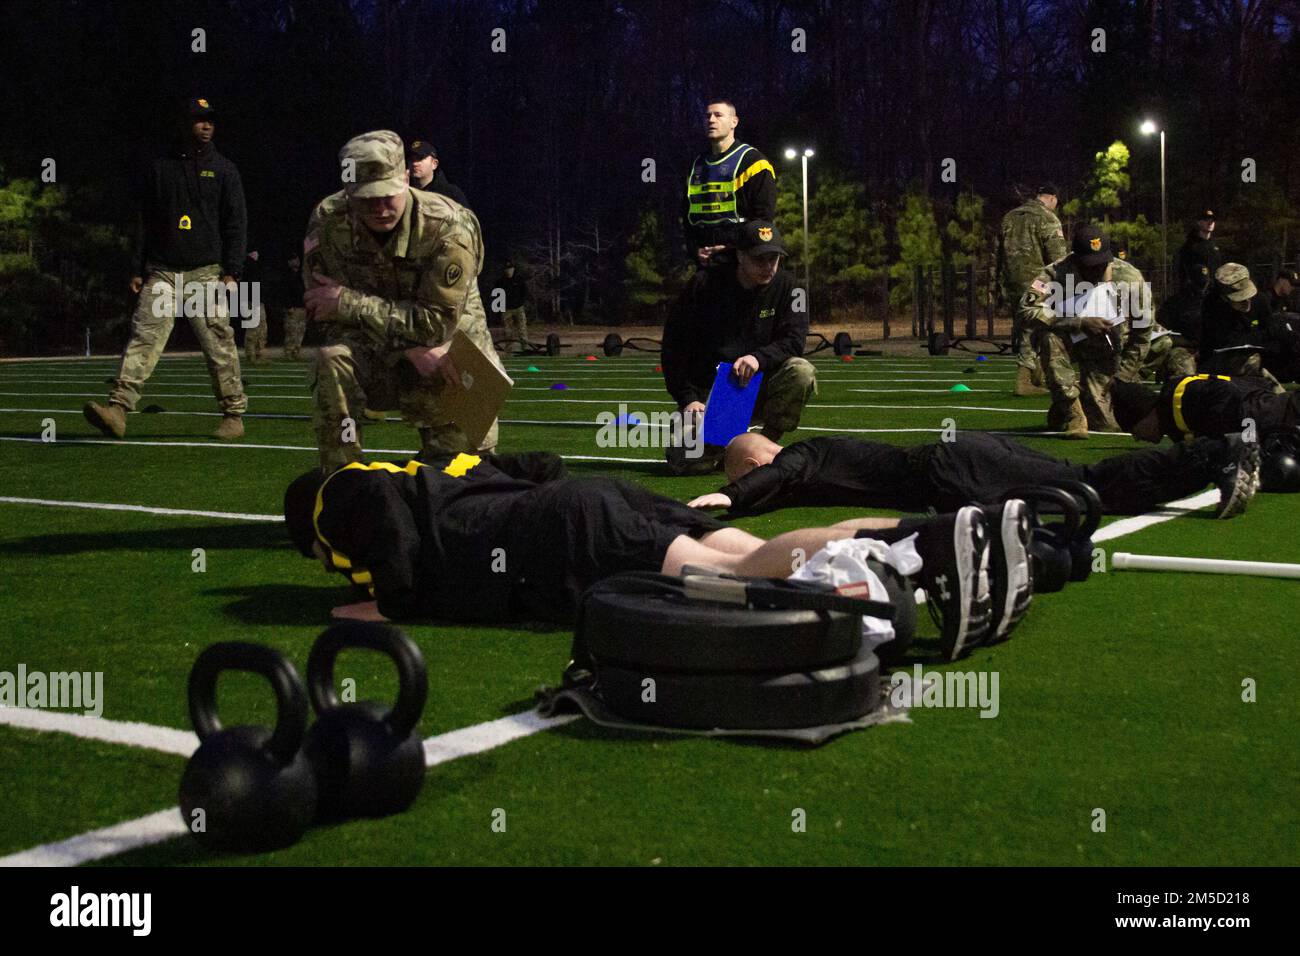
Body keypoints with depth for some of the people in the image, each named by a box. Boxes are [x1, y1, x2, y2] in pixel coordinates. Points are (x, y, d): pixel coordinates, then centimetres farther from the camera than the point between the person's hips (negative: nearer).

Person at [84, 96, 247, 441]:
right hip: (162, 272, 2)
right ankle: (118, 408, -19)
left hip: (206, 273, -2)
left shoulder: (223, 170, 8)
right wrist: (138, 269, 7)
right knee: (144, 336, -10)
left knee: (219, 345, -2)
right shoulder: (160, 168, 13)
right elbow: (146, 223, 15)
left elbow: (236, 225, 4)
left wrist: (230, 273, -6)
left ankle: (234, 414, 8)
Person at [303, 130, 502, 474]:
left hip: (449, 351, -1)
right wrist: (414, 351, -28)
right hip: (373, 355, 1)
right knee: (332, 362, -30)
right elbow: (326, 312, -15)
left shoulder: (449, 227, -24)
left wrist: (349, 303, -28)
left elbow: (438, 324, -25)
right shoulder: (328, 221, -15)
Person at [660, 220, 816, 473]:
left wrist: (758, 358, -28)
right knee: (691, 461, -25)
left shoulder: (784, 285, 1)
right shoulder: (704, 284, -5)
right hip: (707, 392, -2)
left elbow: (794, 341, -8)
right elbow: (674, 346, -3)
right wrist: (687, 399, -12)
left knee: (802, 372, -28)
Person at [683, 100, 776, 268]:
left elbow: (765, 217, -8)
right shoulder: (697, 165, 19)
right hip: (705, 264, 6)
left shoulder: (751, 161, -1)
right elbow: (689, 216, 21)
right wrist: (695, 250, 2)